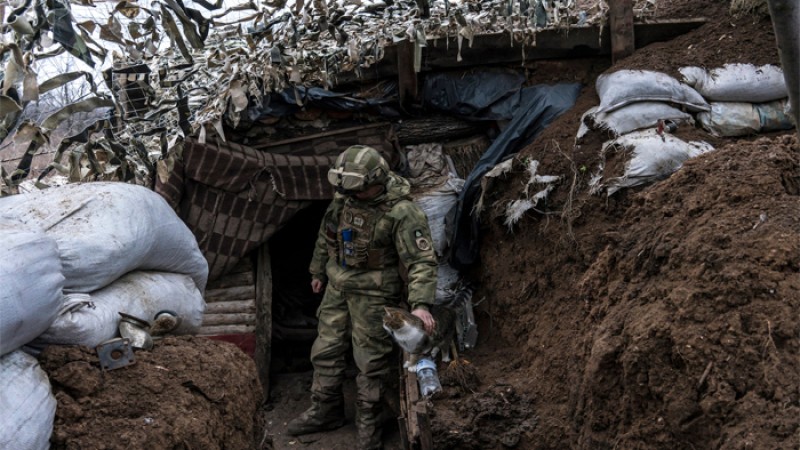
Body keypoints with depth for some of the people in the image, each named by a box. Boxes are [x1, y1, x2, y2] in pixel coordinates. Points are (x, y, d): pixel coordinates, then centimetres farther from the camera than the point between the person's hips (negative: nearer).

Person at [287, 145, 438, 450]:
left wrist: (420, 304, -38)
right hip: (338, 286, 7)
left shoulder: (402, 213, -25)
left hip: (374, 293, -6)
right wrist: (318, 271, 21)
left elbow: (422, 262, -27)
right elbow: (327, 234, 12)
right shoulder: (344, 196, -5)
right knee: (326, 350, 15)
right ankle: (325, 412, 33)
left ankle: (369, 425, 18)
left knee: (371, 360, 1)